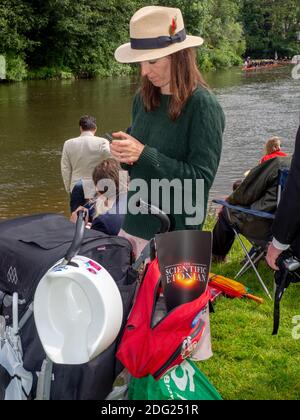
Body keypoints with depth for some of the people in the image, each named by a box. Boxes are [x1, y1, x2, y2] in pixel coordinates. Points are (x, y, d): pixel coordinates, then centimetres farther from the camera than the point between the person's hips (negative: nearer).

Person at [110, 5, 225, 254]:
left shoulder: (204, 106, -16)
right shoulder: (143, 98, 4)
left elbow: (202, 179, -20)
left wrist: (144, 154, -24)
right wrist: (124, 153, -7)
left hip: (175, 233, -6)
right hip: (134, 223, 6)